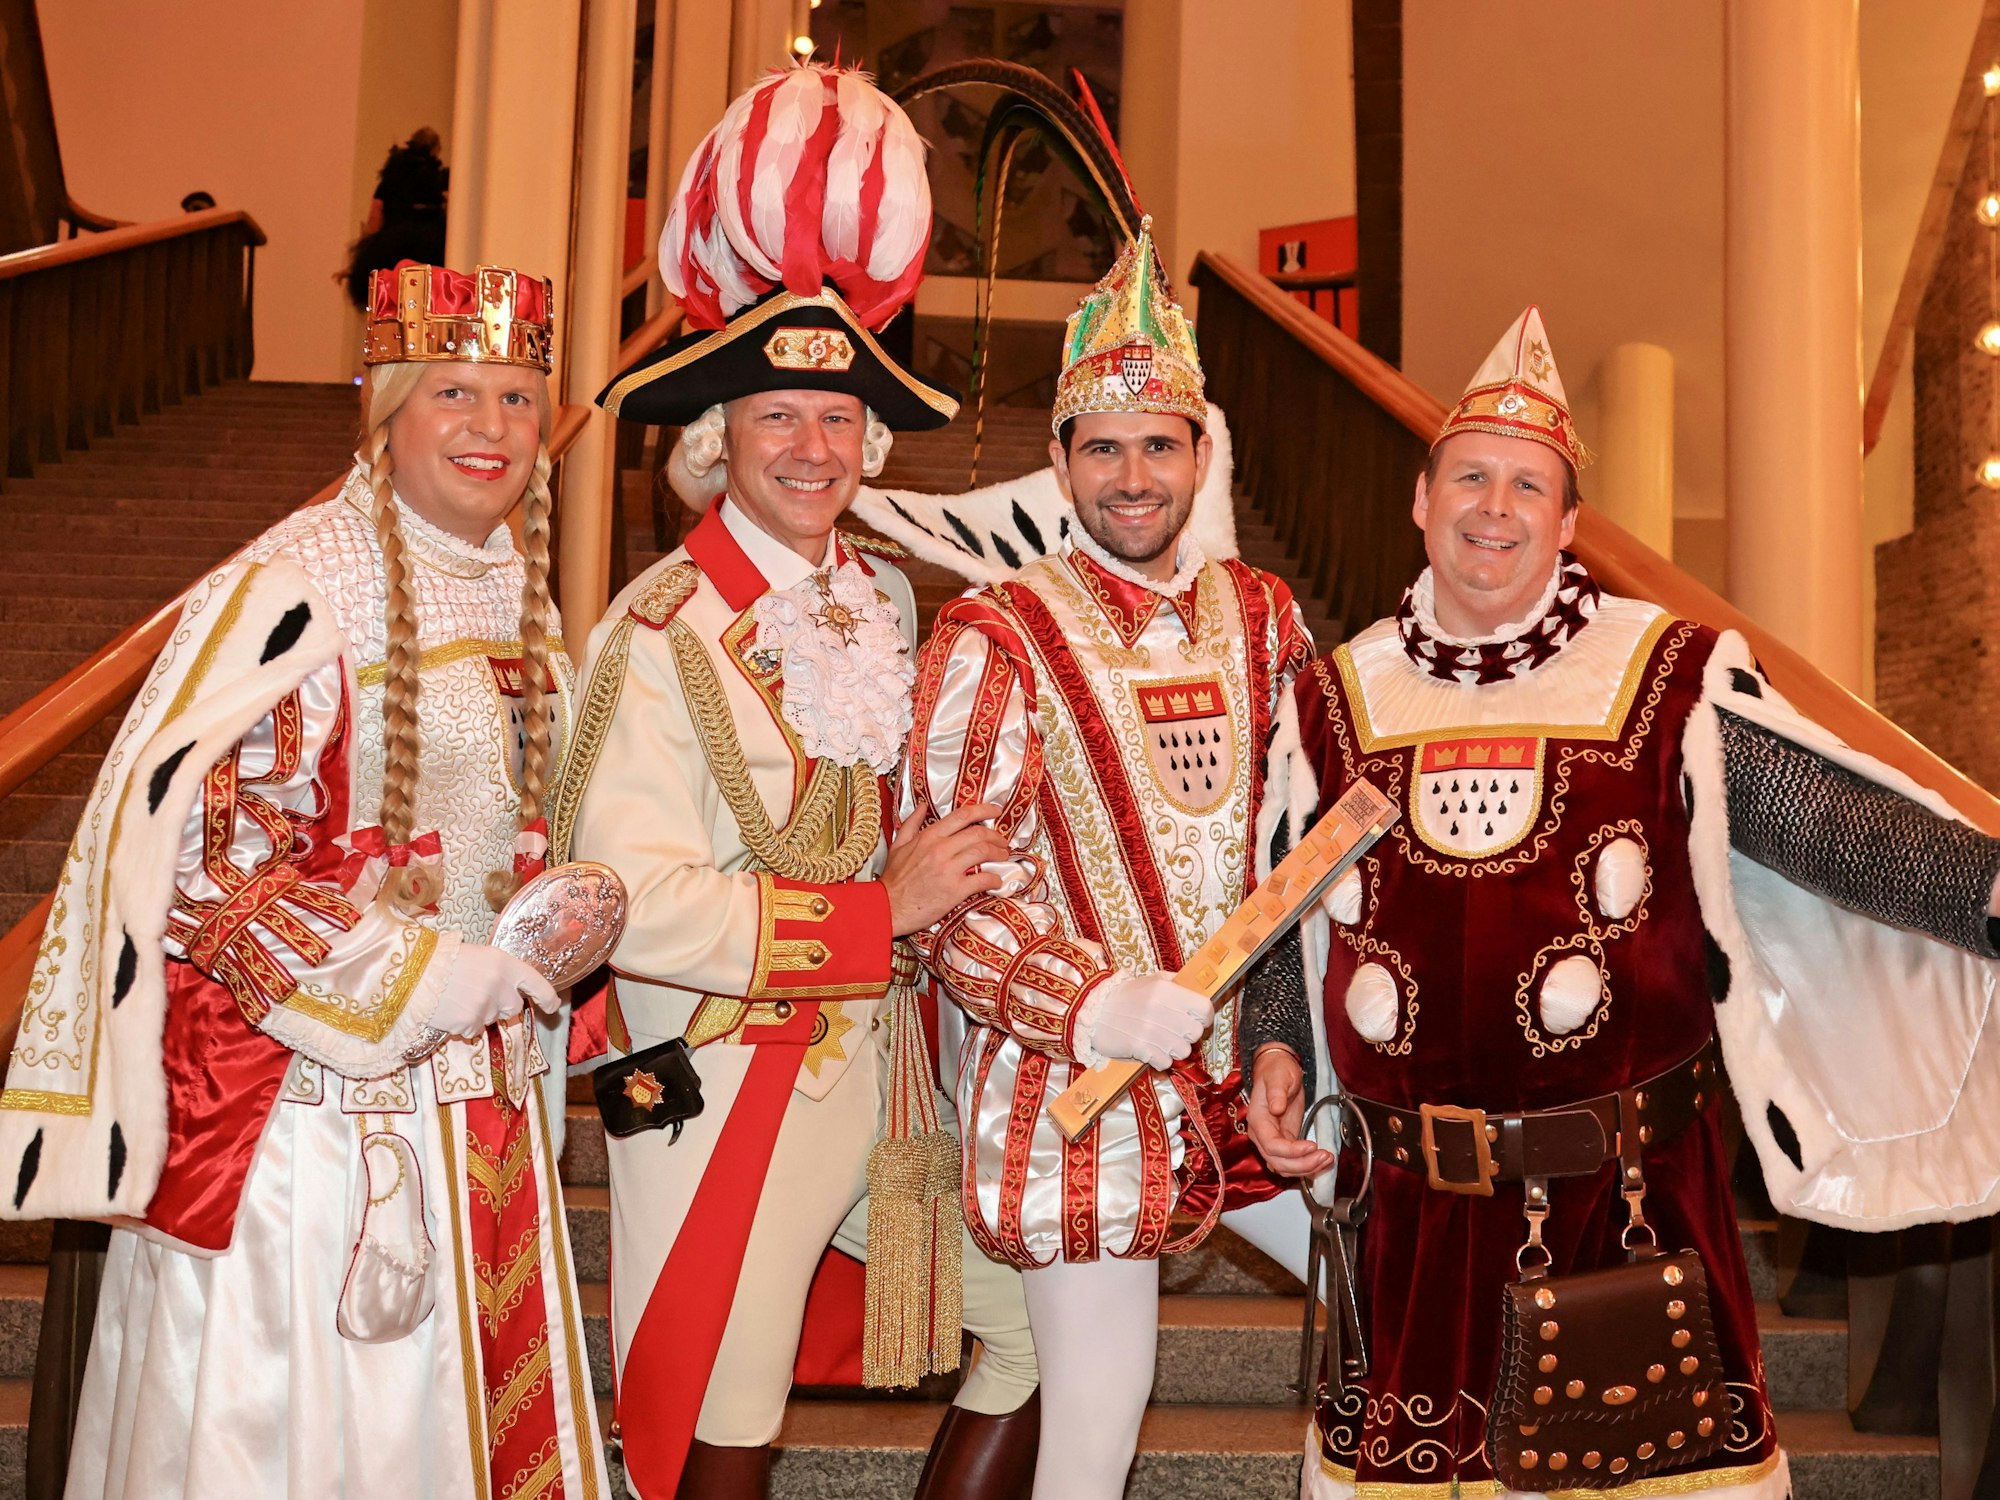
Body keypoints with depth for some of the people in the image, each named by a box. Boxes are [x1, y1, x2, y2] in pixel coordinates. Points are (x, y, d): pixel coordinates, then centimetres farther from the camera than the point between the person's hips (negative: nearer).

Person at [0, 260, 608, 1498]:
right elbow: (193, 850, -21)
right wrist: (437, 989, -17)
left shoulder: (517, 590, 8)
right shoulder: (296, 591, -16)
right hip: (308, 1098, -7)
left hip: (479, 1093, 7)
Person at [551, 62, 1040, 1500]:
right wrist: (878, 911, -18)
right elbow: (629, 894, -23)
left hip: (896, 1058, 7)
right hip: (732, 1080, -6)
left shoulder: (886, 594, 7)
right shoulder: (662, 631, -13)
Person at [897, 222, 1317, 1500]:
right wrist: (1099, 1009, -23)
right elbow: (949, 895, -11)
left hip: (1242, 1067, 5)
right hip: (1081, 1094, -5)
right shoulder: (998, 641, -9)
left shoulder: (1262, 615, 7)